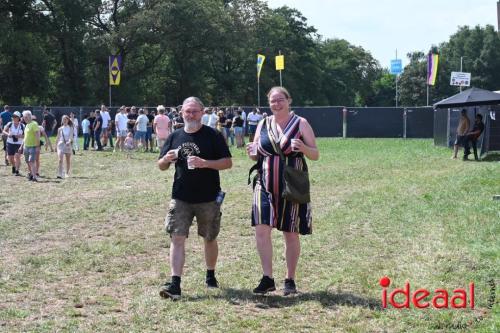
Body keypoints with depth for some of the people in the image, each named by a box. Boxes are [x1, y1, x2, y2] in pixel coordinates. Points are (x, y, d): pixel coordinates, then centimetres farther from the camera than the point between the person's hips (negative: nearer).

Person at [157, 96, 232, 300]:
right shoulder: (175, 137, 7)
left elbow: (228, 162, -7)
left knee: (209, 239, 13)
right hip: (180, 198, 2)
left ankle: (210, 276, 34)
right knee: (177, 238, -9)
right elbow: (161, 166, 13)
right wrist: (166, 159, -11)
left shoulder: (213, 136, -3)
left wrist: (205, 163, -21)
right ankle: (175, 284, -13)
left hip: (208, 198, -2)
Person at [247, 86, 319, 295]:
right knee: (261, 229, -10)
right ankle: (267, 278, -2)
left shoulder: (300, 124, -1)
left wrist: (303, 148, -23)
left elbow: (315, 155, -1)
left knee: (291, 235, 5)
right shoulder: (263, 125, 8)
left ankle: (290, 280, 18)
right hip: (265, 186, 2)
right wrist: (252, 153, -9)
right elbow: (257, 155, 15)